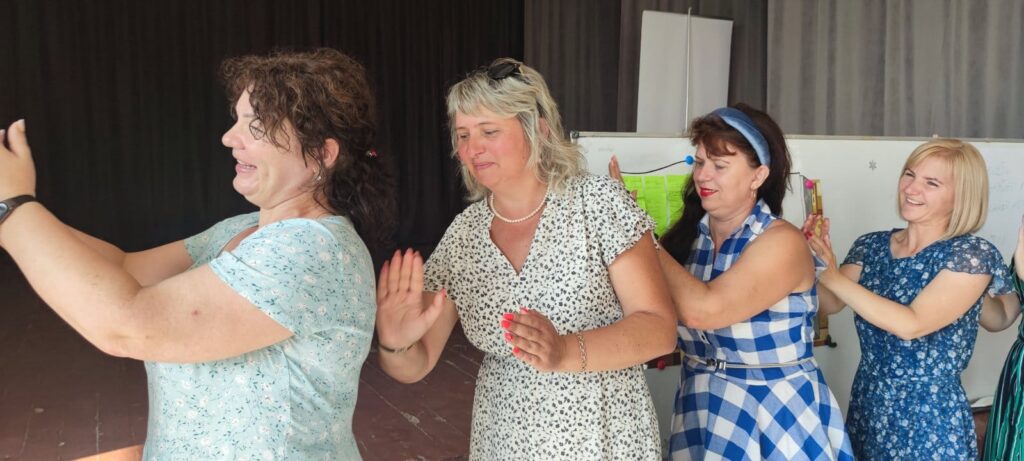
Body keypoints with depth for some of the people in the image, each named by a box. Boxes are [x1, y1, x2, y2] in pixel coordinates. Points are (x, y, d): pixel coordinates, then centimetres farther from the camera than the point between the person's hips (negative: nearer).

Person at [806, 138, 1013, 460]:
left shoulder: (973, 254, -12)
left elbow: (912, 324, -23)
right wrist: (813, 261, -24)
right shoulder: (872, 245, 2)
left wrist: (832, 275, -26)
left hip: (930, 416, -4)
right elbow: (830, 304, -6)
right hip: (866, 402, 5)